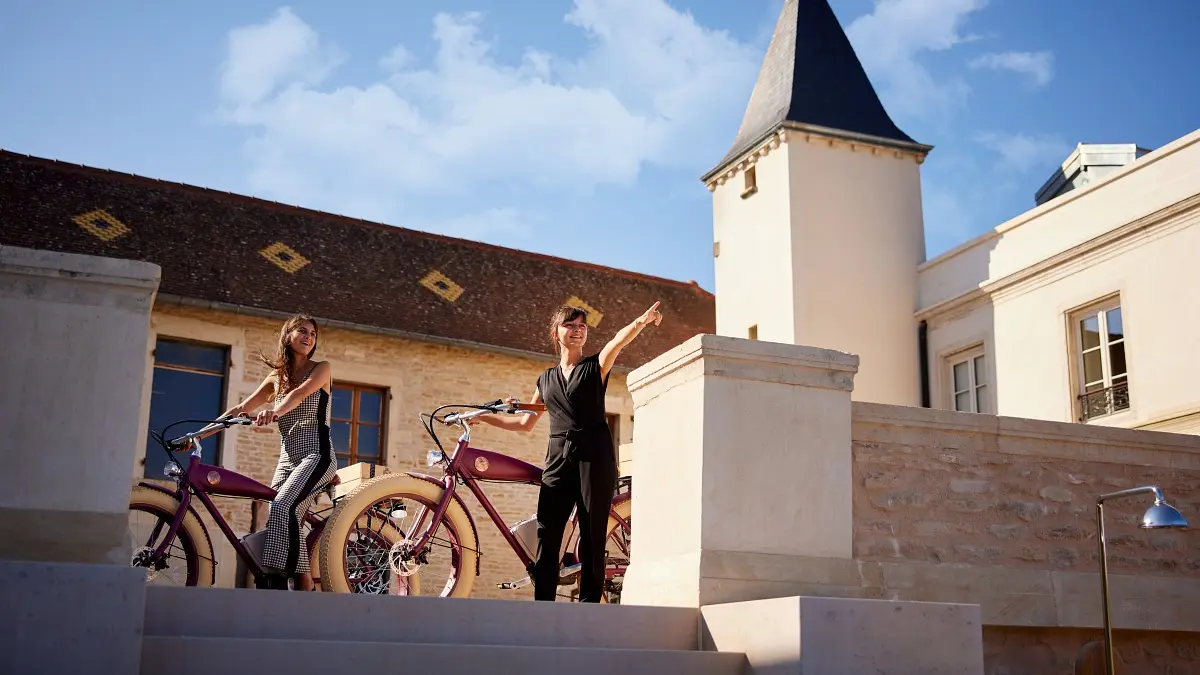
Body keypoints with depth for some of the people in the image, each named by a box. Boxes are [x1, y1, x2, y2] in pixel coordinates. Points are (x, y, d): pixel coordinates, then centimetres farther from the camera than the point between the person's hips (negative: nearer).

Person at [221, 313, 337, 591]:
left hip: (315, 454, -6)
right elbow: (241, 409, 8)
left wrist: (275, 411, -39)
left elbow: (301, 393, -19)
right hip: (287, 459, 6)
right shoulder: (277, 376, 16)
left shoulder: (321, 369, 3)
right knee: (274, 522, -4)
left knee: (283, 507, -28)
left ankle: (303, 583, -31)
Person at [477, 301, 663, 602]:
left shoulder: (596, 366, 7)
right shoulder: (546, 379, 19)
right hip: (558, 458, 4)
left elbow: (619, 340, -16)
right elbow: (525, 423, 26)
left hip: (594, 456, -3)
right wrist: (484, 418, 21)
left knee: (592, 537, -3)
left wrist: (641, 321, -36)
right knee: (546, 535, -5)